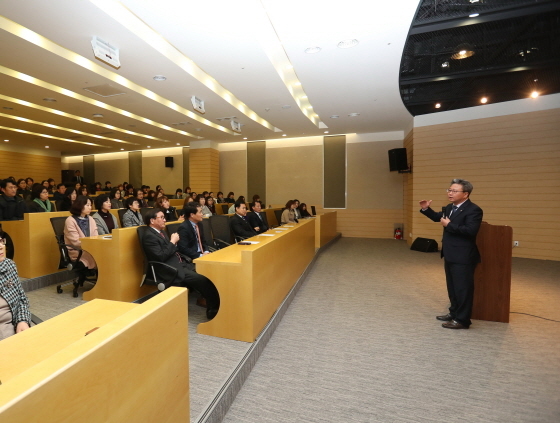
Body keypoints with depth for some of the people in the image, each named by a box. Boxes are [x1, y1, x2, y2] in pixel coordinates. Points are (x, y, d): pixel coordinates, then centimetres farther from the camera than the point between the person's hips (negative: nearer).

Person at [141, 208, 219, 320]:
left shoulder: (162, 232, 17)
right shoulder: (149, 236, -10)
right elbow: (161, 257, -19)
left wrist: (174, 242, 4)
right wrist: (172, 242, -12)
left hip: (180, 264, 9)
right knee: (203, 280, -21)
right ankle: (213, 310, -9)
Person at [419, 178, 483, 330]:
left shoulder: (473, 210, -16)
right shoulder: (450, 207, 10)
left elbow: (471, 231, -28)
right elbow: (438, 217, 26)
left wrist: (449, 225, -22)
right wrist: (426, 209, 10)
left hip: (463, 257, -9)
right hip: (450, 255, 9)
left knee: (463, 288, 2)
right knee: (452, 287, 19)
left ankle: (462, 320, 14)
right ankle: (454, 313, 34)